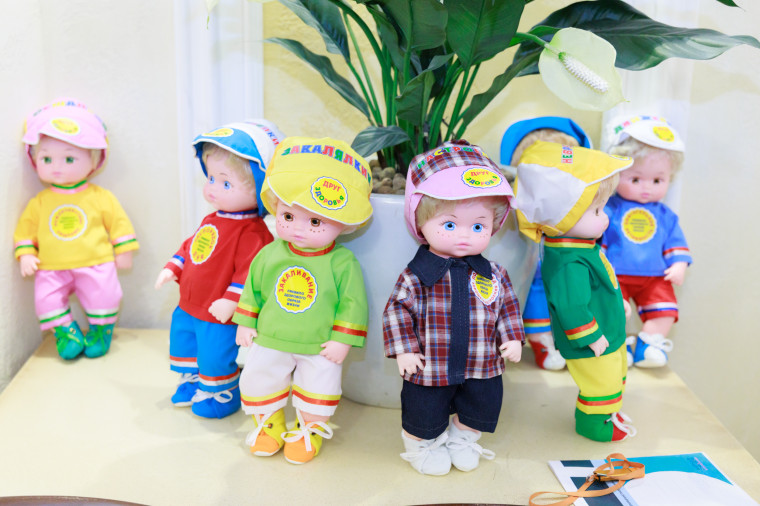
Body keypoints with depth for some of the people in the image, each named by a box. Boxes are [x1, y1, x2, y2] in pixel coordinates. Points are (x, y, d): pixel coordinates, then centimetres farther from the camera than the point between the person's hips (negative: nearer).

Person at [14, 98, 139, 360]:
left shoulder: (100, 197, -2)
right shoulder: (39, 202, 4)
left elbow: (119, 223, 4)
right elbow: (26, 228, 11)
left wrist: (123, 251, 3)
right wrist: (25, 255, 1)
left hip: (95, 265, -2)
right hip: (52, 269, 2)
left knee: (104, 296, -8)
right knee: (46, 299, -6)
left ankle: (101, 329, 18)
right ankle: (65, 330, 16)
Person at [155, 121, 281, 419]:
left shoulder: (252, 232, -26)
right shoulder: (212, 220, 3)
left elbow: (250, 270, -29)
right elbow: (191, 245, 17)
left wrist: (231, 300, -31)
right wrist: (173, 268, 13)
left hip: (219, 316, -9)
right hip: (189, 307, 9)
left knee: (215, 357, 5)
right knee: (182, 340, 26)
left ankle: (222, 394, 32)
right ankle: (192, 382, 49)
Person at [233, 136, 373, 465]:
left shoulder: (342, 263, -16)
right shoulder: (270, 254, -6)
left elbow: (352, 303, -10)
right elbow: (253, 289, 7)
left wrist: (342, 340, -12)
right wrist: (245, 323, 8)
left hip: (319, 349, -3)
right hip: (270, 341, 3)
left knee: (317, 389, 12)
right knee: (259, 380, 14)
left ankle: (309, 431, 38)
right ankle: (269, 425, 38)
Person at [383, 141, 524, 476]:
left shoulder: (493, 275, -5)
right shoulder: (417, 276, -16)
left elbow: (508, 308, 8)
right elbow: (397, 310, -11)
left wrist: (512, 338, 0)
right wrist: (404, 350, -14)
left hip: (481, 367, 3)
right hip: (429, 368, -3)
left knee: (481, 407, 19)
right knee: (424, 413, 13)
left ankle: (462, 439, 47)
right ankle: (422, 445, 42)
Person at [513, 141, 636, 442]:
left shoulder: (581, 247, -1)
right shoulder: (568, 264, -35)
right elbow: (571, 307, -34)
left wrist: (615, 303, 26)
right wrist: (592, 338, -25)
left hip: (608, 336, 10)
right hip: (590, 348, -10)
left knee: (614, 376, 28)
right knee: (601, 383, 9)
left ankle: (606, 410, 49)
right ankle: (595, 422, 32)